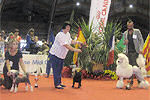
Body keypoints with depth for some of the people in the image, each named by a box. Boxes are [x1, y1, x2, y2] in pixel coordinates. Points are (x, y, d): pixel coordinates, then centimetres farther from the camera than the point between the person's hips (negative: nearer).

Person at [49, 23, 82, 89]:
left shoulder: (68, 34, 6)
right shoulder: (60, 35, -24)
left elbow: (70, 41, 22)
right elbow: (66, 45, -29)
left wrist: (77, 42, 5)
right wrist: (75, 50, -29)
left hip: (62, 56, 9)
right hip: (55, 55, -9)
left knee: (60, 69, 15)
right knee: (56, 70, -4)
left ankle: (59, 83, 25)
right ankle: (56, 84, 1)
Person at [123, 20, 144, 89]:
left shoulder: (137, 31, 1)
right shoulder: (125, 33, 12)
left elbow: (141, 40, 0)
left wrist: (141, 49, -12)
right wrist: (125, 42, -5)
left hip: (135, 51, -4)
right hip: (128, 52, 4)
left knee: (136, 65, -8)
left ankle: (139, 80, 5)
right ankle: (131, 81, 7)